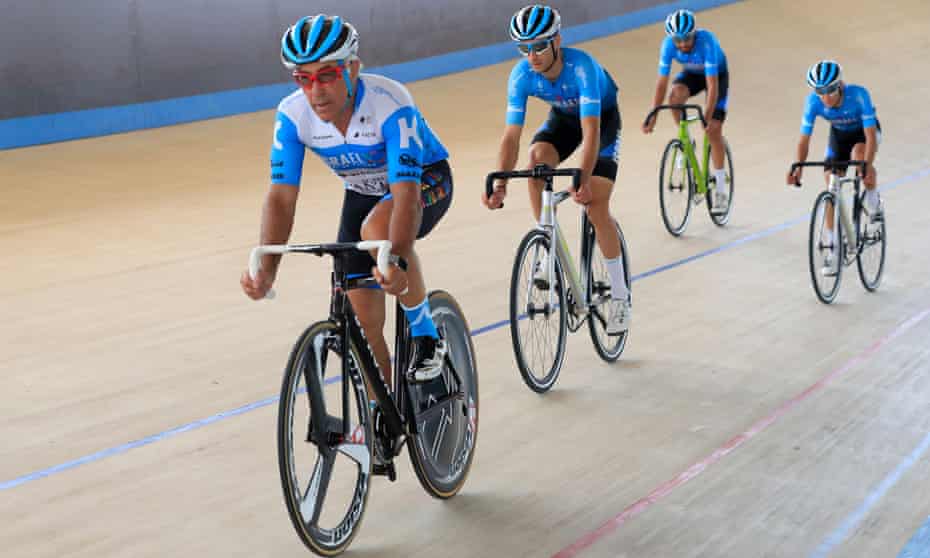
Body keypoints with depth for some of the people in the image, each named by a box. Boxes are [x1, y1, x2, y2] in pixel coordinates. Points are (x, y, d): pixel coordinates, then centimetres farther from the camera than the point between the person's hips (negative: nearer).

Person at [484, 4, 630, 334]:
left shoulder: (581, 67, -39)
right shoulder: (521, 76, -26)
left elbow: (591, 132, -44)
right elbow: (512, 135, -28)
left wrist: (583, 180, -56)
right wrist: (500, 185, -41)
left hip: (603, 117, -4)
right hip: (563, 116, 4)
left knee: (596, 207, -14)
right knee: (537, 158, -28)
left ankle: (620, 295, 0)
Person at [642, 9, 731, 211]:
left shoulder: (706, 41, -39)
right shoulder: (668, 44, -29)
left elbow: (712, 85, -40)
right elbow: (662, 83, -26)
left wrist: (707, 117, -46)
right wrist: (653, 116, -31)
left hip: (716, 74, -3)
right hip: (691, 74, 3)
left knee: (713, 129, -12)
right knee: (675, 95, -32)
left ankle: (721, 188, -1)